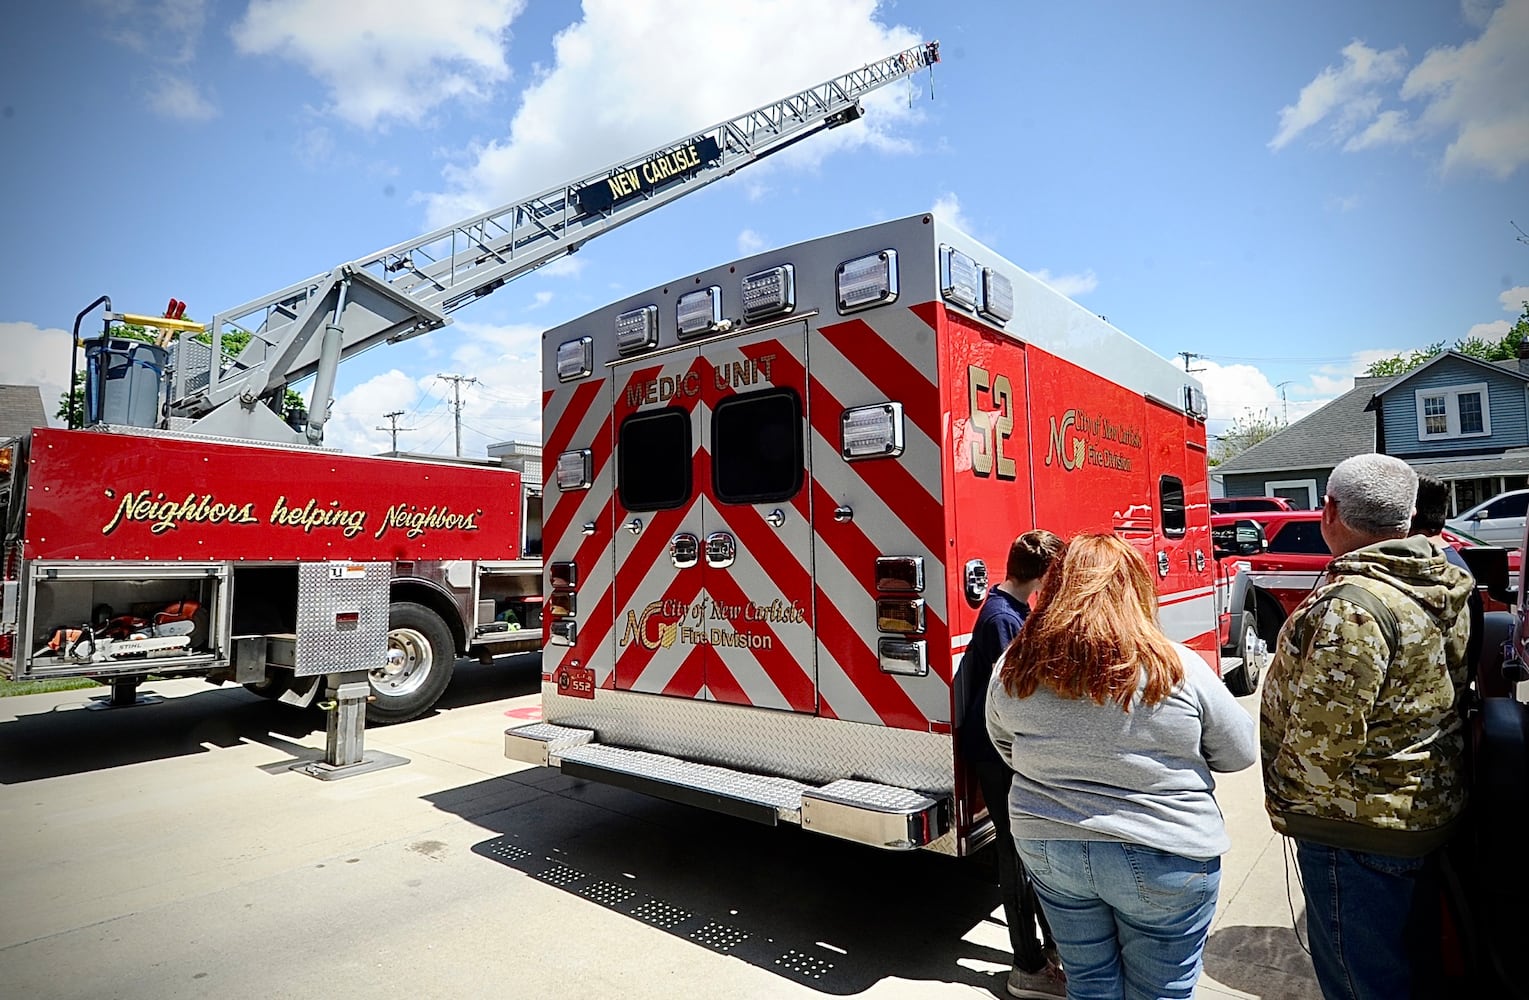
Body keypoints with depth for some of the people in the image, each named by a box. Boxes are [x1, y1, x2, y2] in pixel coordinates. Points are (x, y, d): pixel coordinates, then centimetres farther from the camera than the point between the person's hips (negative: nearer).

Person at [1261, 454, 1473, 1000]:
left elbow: (1323, 735, -26)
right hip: (1426, 809, 10)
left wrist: (1285, 797, -10)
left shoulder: (1352, 606, -27)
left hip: (1357, 830, -10)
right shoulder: (1441, 590, 4)